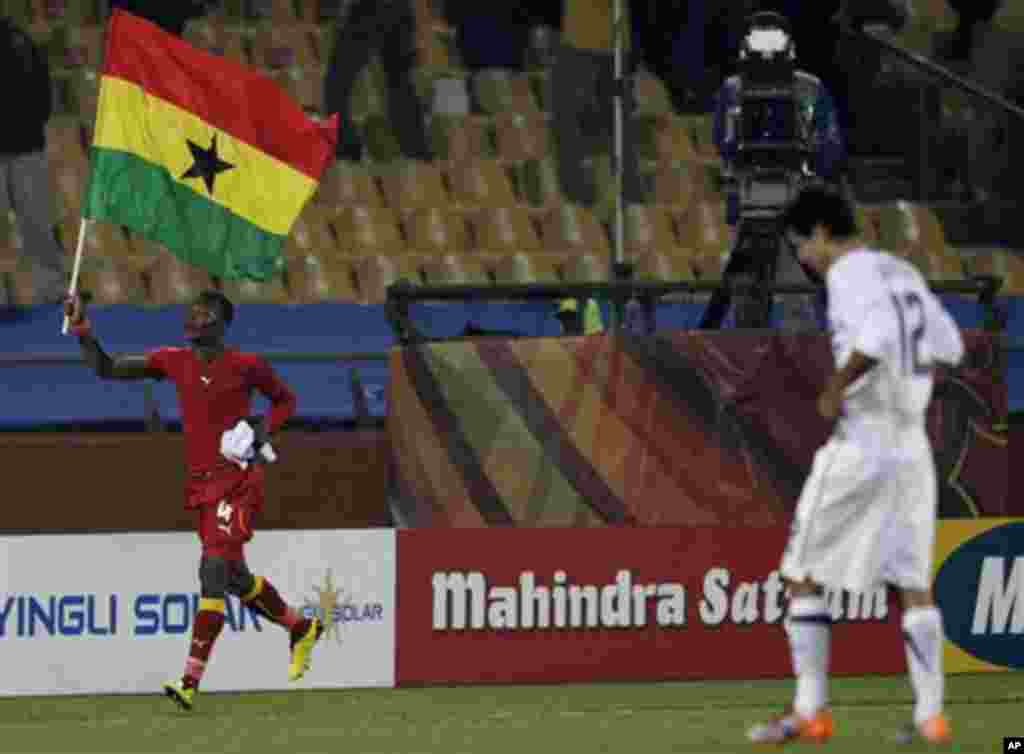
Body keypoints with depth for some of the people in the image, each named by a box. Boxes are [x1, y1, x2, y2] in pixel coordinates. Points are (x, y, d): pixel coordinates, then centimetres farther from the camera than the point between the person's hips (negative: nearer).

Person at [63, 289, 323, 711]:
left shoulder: (246, 367, -5)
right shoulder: (174, 362, 6)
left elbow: (285, 400, 11)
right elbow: (105, 369, 8)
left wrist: (262, 432, -7)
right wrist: (81, 329, -5)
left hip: (237, 482, -6)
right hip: (200, 485, 6)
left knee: (214, 569, -18)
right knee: (235, 578, 14)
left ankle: (191, 681, -24)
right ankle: (301, 628, 40)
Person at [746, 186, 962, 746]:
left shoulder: (849, 275, -11)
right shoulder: (902, 273, 15)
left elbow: (878, 336, -28)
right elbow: (948, 347, 22)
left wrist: (835, 388, -16)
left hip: (861, 444, -8)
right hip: (911, 446, 8)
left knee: (801, 575, 1)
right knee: (912, 583, 8)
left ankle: (811, 712, -2)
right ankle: (930, 715, 2)